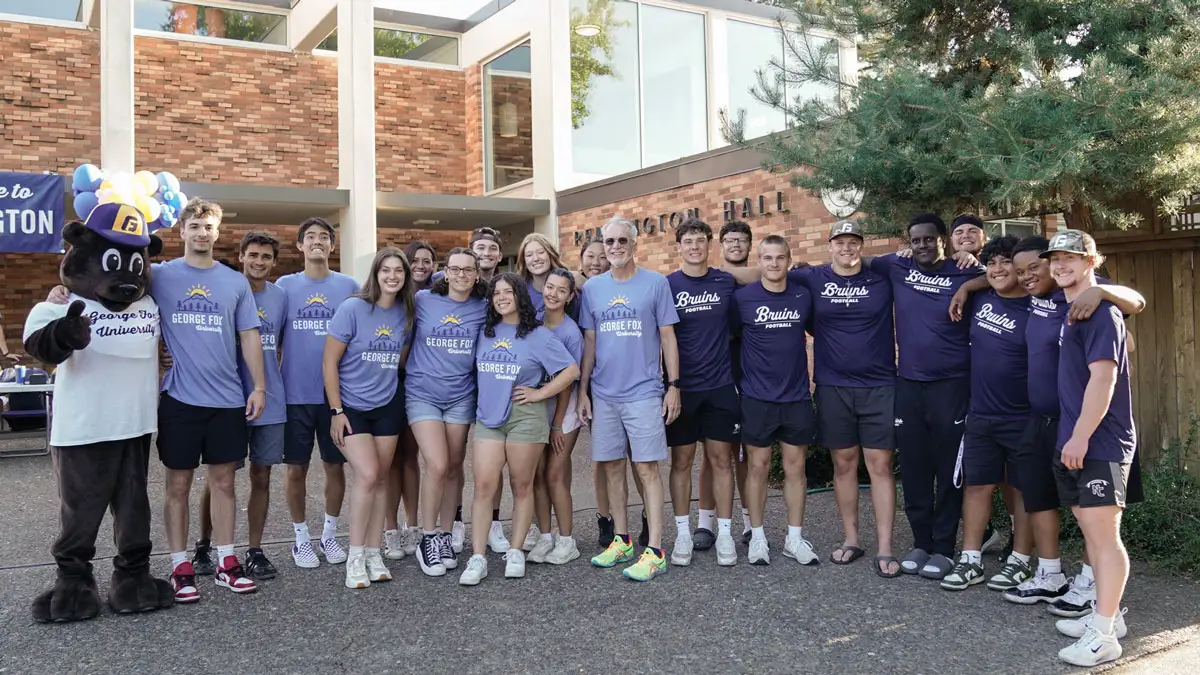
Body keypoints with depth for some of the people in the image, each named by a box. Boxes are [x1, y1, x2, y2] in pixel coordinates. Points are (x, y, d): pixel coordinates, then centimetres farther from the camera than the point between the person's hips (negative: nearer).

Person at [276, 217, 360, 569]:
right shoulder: (284, 286, 4)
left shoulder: (349, 286, 3)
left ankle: (330, 534, 24)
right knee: (296, 468, 6)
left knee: (335, 466, 8)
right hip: (295, 394, 0)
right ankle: (301, 537, 21)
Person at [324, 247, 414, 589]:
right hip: (350, 406, -4)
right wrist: (336, 411, -12)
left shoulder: (405, 313, 0)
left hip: (388, 406, 4)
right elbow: (330, 362, -11)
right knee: (367, 475, -15)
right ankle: (355, 557, -1)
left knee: (379, 479, 6)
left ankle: (373, 553, 17)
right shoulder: (352, 308, -14)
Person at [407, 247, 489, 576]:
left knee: (453, 468, 9)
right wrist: (412, 368, 6)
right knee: (437, 465, -13)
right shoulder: (423, 300, -3)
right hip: (422, 394, -2)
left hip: (461, 396, 2)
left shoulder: (483, 308, 1)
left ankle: (446, 537, 24)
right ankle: (428, 540, 4)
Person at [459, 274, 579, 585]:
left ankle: (515, 552, 15)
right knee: (483, 486, -5)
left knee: (522, 486, 5)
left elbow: (571, 370, -5)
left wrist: (540, 394, -7)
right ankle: (477, 558, -4)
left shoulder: (538, 335, -1)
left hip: (525, 417, -3)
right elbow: (475, 369, 25)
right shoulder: (484, 333, 11)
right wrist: (487, 393, 10)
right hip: (488, 418, 3)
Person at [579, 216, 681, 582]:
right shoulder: (593, 288, 8)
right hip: (603, 394, 4)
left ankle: (655, 551, 0)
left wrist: (674, 385, -4)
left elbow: (667, 337, 1)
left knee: (646, 468, -4)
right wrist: (583, 390, 8)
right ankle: (621, 541, 22)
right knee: (612, 467, 9)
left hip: (644, 392, -4)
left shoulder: (656, 283, 0)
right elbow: (589, 342, 12)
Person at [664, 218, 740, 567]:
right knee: (681, 460, 5)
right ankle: (683, 534, 15)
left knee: (721, 459, 5)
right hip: (682, 387, -1)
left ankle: (725, 533, 14)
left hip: (720, 385, 1)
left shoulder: (727, 282, 3)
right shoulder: (667, 286, -1)